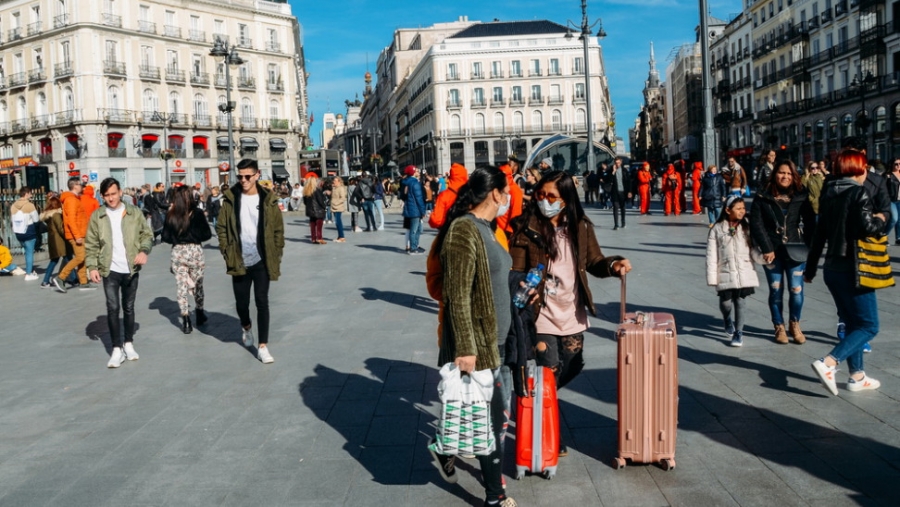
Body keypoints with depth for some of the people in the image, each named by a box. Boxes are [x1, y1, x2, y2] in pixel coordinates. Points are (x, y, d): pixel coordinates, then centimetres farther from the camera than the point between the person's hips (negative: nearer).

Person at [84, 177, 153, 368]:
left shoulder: (134, 213, 2)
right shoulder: (97, 216, 1)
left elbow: (147, 234, 5)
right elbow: (91, 244, 2)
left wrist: (144, 250, -14)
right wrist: (92, 267, -7)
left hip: (131, 269, 1)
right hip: (110, 270, -1)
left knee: (128, 308, 12)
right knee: (112, 308, -6)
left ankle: (129, 345, 25)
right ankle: (117, 349, 1)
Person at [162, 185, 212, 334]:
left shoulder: (171, 215, -3)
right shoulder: (197, 213, -9)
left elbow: (165, 237, 1)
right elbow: (207, 234, -8)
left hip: (177, 252, 1)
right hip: (195, 251, -1)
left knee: (181, 286, 6)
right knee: (197, 284, 15)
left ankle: (186, 319, 3)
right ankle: (200, 314, 28)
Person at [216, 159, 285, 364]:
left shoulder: (268, 200, -2)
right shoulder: (230, 199, 0)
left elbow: (278, 230, 1)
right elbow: (221, 228, 2)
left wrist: (276, 257, -3)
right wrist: (228, 253, -5)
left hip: (262, 261, -1)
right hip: (239, 262, 1)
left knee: (262, 302, -2)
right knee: (242, 302, 11)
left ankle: (263, 346, 5)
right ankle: (246, 327, 43)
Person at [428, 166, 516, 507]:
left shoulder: (486, 228, 11)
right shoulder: (463, 230, -18)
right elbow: (458, 296, -22)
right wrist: (465, 348, -23)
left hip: (496, 339, 9)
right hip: (478, 343, -9)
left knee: (495, 415, 16)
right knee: (490, 419, 2)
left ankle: (446, 450, 38)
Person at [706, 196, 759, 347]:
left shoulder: (747, 228, 4)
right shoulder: (717, 229, -3)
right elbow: (711, 255, -4)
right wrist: (712, 276, -7)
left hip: (744, 273, 1)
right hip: (725, 273, -1)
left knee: (740, 303, 4)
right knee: (725, 303, 0)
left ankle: (738, 332, 17)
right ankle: (728, 321, 34)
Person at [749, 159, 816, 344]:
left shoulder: (801, 196, 2)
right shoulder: (763, 196, -2)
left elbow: (810, 222, 1)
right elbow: (756, 223, -4)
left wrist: (808, 246, -9)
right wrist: (766, 249, -9)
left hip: (795, 251, 1)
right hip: (772, 251, 0)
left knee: (796, 290, -2)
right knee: (776, 290, 6)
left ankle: (794, 325, 19)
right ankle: (779, 327, 21)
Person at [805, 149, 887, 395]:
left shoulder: (829, 194, 10)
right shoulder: (859, 193, -11)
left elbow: (819, 234, 14)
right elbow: (866, 227, -25)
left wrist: (810, 268, 19)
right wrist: (880, 220, -2)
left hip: (832, 269, 8)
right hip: (853, 269, -8)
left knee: (853, 324, 17)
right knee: (869, 326, 0)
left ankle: (857, 376, 20)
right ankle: (828, 363, -16)